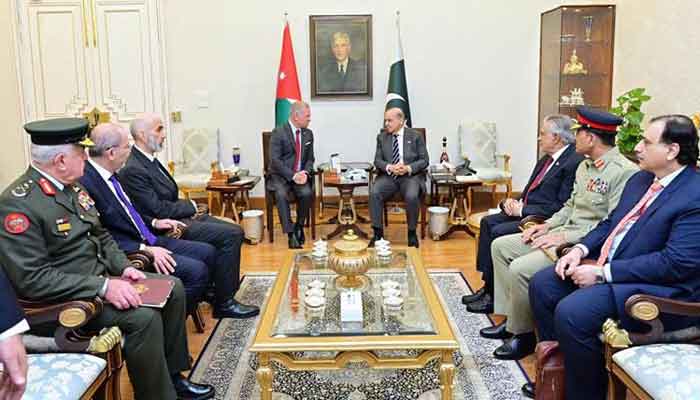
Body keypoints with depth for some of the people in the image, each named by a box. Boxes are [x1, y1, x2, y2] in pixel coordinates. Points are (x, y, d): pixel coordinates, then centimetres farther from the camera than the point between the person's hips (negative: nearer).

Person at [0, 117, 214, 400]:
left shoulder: (72, 186, 6)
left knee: (172, 288, 5)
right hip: (64, 298, -9)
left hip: (101, 276, 9)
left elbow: (101, 235, 15)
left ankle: (172, 375, 14)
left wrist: (123, 267, -2)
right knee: (143, 316, -25)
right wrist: (103, 287, -28)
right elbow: (32, 279, -25)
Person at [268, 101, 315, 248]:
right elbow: (275, 160, -14)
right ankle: (291, 234, -26)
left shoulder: (308, 134, 9)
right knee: (281, 194, -33)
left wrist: (305, 172, -10)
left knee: (307, 193, -27)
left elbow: (310, 159, 12)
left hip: (301, 175, 4)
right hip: (281, 175, -3)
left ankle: (299, 226, -4)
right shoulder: (278, 132, -8)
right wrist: (293, 175, -23)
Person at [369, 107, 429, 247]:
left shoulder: (415, 136, 4)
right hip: (388, 176, 3)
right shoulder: (382, 137, 11)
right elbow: (377, 160, 6)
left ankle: (412, 233, -11)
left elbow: (424, 160, 1)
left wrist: (408, 168, -17)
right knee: (374, 193, -27)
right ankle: (378, 233, -16)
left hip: (411, 176, -2)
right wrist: (390, 167, -15)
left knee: (411, 196, -33)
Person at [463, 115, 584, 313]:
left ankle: (494, 295, -7)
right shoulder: (546, 159, 15)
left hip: (542, 218, -10)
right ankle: (487, 286, -1)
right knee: (487, 222, -3)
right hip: (525, 211, 10)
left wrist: (522, 210, -18)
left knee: (498, 232, -21)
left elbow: (561, 207, -21)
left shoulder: (574, 162, -15)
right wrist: (516, 202, 0)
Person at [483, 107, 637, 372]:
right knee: (500, 246, 6)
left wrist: (566, 237, -22)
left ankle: (523, 333, -1)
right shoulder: (585, 166, 13)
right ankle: (510, 318, 11)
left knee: (521, 269, -25)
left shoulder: (625, 172, -17)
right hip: (563, 233, 10)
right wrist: (548, 225, 5)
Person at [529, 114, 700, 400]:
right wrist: (581, 249, -1)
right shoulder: (640, 179, 11)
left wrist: (602, 272, -22)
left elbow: (676, 263, -24)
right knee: (541, 285, 2)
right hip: (606, 265, 9)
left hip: (656, 288, -9)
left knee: (571, 312, -27)